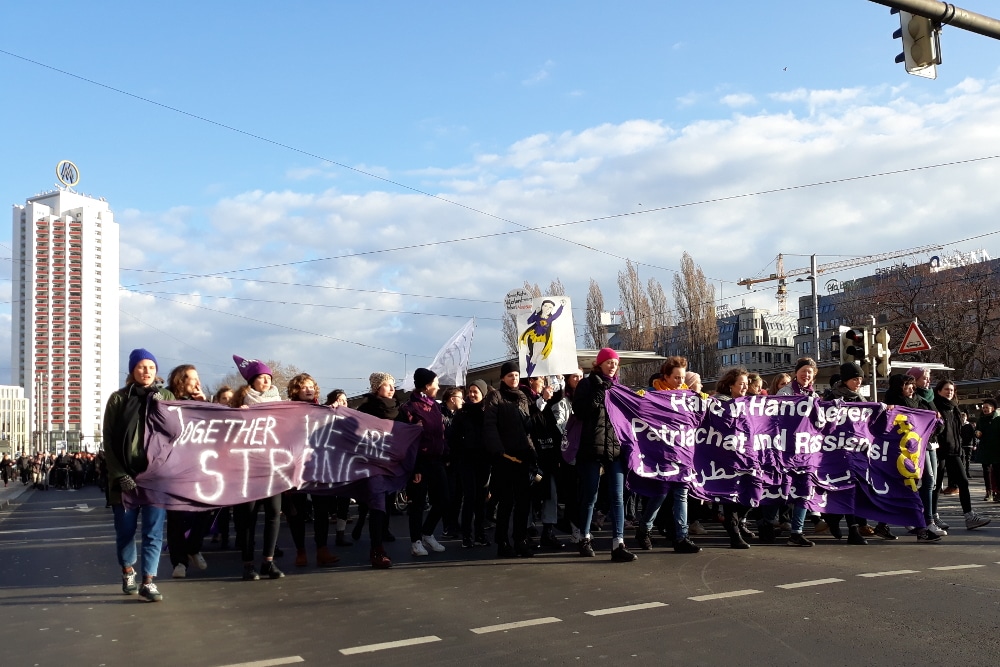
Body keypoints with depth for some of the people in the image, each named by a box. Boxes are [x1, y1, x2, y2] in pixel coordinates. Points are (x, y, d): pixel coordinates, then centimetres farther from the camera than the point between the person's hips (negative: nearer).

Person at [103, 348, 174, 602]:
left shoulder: (166, 397, 8)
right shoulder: (118, 399, 4)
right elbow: (109, 441, 1)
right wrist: (120, 475, -7)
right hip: (126, 476, 0)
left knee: (154, 531, -3)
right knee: (125, 530, 10)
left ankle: (148, 582, 1)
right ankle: (128, 572, 33)